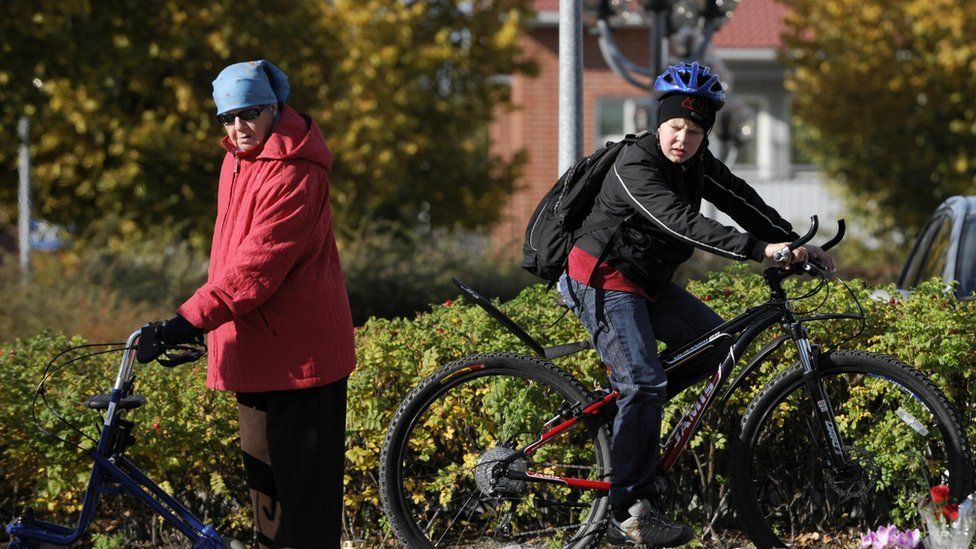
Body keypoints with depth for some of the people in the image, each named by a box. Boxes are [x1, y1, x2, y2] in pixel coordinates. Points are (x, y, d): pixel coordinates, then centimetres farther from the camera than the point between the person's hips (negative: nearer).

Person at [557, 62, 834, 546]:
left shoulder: (697, 164, 2)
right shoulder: (636, 167, -24)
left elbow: (743, 203, -1)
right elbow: (684, 224, -35)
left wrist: (794, 244, -16)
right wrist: (761, 250, -43)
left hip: (648, 283, 9)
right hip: (602, 279, -9)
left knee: (721, 345, 6)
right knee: (644, 383, -21)